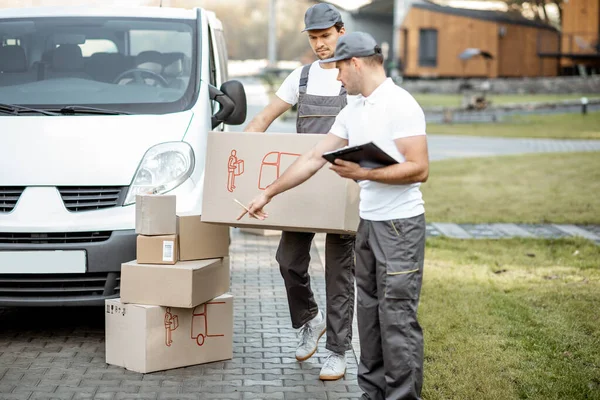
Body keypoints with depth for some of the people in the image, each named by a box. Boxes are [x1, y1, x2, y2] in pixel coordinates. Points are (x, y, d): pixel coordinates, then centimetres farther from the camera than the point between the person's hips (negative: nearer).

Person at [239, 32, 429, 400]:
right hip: (368, 222, 9)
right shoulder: (353, 112, 14)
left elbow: (419, 169, -19)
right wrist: (268, 193, 19)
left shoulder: (400, 105, -13)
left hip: (400, 224, -9)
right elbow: (314, 159, 18)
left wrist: (364, 173, -21)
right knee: (370, 313, 12)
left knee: (397, 317, -7)